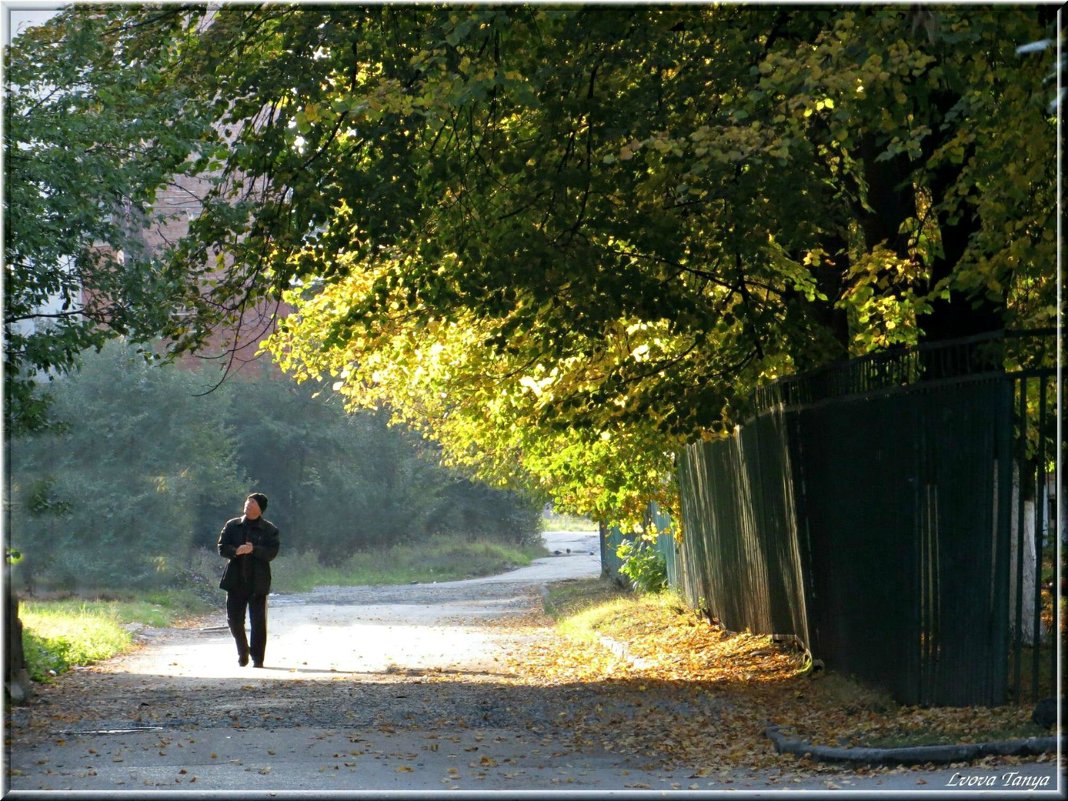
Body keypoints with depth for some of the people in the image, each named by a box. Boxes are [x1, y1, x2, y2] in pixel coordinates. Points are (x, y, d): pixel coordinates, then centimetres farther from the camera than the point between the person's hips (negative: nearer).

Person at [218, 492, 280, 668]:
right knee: (234, 619, 3)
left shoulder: (270, 530, 2)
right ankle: (243, 652, 26)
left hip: (258, 582, -3)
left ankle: (257, 658, 6)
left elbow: (272, 552, -9)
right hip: (235, 580, 3)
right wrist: (236, 551, -18)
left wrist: (253, 549, -26)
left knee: (258, 621, -4)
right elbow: (222, 548, 3)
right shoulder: (232, 526, 11)